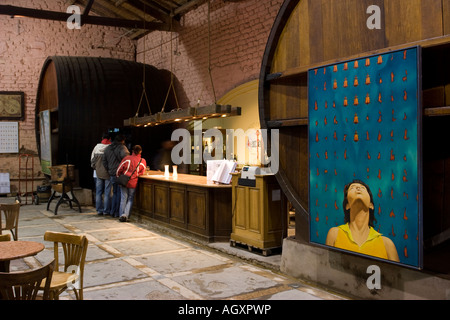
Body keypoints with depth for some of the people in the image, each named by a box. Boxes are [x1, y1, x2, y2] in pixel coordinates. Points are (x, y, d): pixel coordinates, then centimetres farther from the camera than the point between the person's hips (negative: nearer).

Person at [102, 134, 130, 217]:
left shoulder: (107, 148, 14)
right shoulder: (122, 147, -9)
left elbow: (104, 162, 16)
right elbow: (125, 156, -28)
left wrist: (109, 171, 19)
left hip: (112, 174, 6)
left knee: (115, 193, 18)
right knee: (119, 193, 3)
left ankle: (112, 211, 20)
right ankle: (116, 213, 6)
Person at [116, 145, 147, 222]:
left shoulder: (127, 158, -4)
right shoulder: (143, 161, -2)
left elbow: (119, 169, -1)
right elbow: (142, 173, 6)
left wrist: (118, 177, 14)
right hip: (133, 183, 0)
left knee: (123, 198, 11)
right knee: (130, 199, 11)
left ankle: (121, 215, 14)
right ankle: (126, 215, -2)